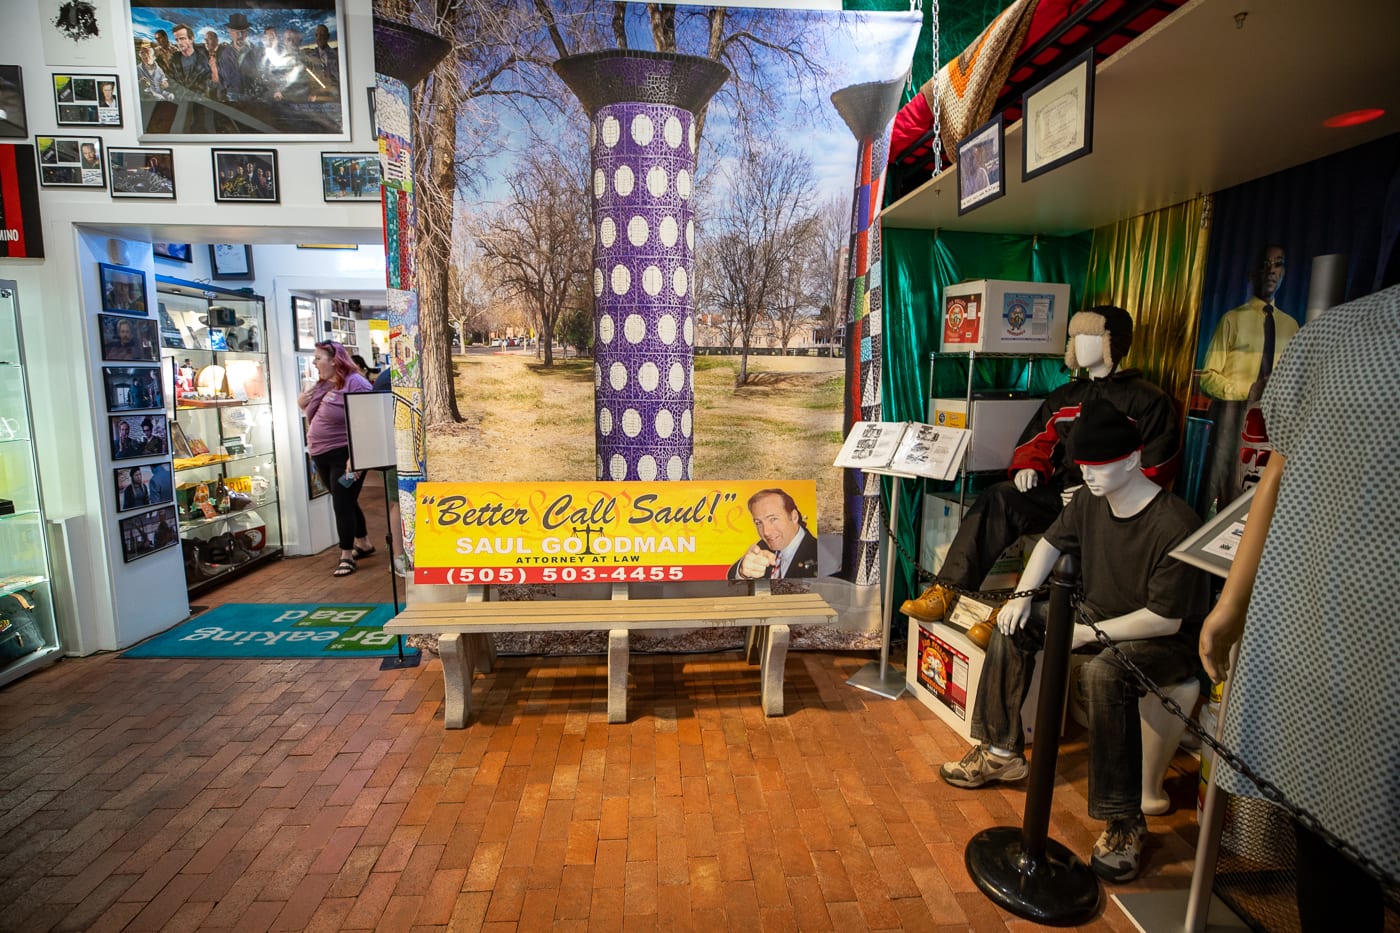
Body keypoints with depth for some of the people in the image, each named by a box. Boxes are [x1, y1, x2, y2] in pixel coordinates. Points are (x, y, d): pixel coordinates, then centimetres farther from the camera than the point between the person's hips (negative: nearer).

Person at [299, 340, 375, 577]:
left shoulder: (355, 383, -15)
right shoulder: (321, 385, 12)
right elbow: (315, 418, 25)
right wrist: (302, 404, 3)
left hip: (345, 456, -8)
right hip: (322, 457, 8)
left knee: (342, 504, -4)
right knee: (345, 502, 16)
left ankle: (346, 555, 7)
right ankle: (363, 543, 31)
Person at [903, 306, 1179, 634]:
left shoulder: (1148, 400, 5)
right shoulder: (1065, 396, 23)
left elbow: (1154, 470, -3)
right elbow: (1037, 441, 20)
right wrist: (1029, 467, -2)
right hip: (1058, 493, 5)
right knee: (999, 498, -24)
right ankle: (947, 590, -31)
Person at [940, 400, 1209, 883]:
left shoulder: (1175, 526, -28)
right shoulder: (1090, 500, -6)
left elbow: (1165, 620, -26)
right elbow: (1052, 542, 11)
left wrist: (1086, 633, -27)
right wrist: (1022, 596, -4)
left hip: (1168, 640, -8)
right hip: (1097, 615, 8)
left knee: (1102, 674, -37)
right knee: (1013, 626, -3)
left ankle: (1123, 822, -20)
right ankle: (1000, 751, 8)